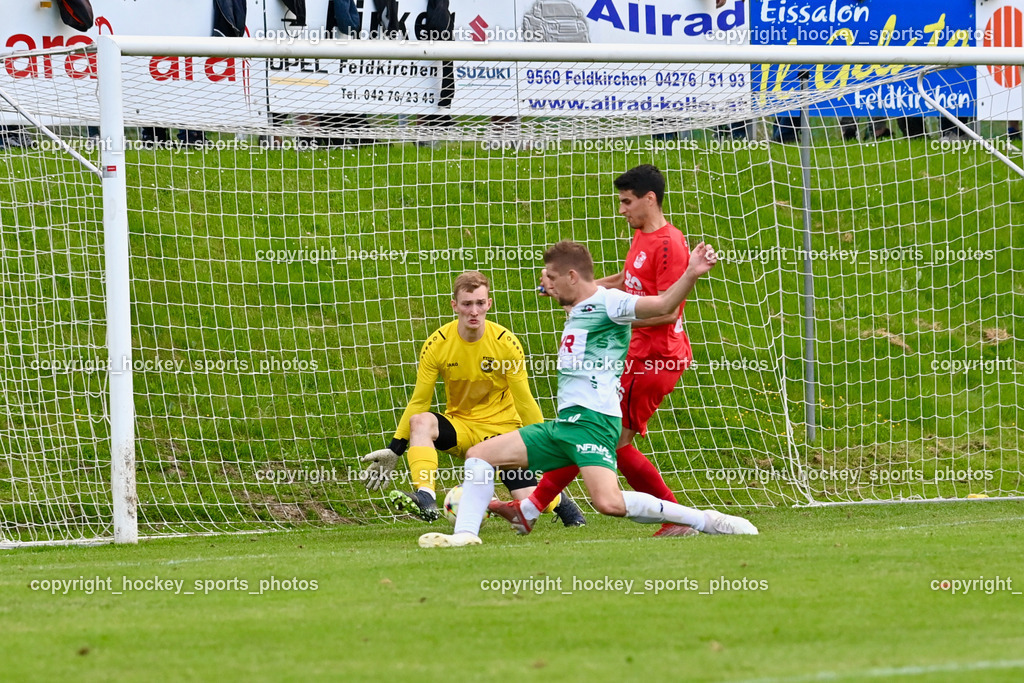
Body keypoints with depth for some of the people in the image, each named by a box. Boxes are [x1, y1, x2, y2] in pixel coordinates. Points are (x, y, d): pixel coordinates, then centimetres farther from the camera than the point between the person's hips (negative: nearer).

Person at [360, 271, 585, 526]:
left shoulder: (506, 343, -13)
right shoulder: (436, 344, -12)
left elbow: (524, 402, -4)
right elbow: (418, 403, -4)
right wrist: (394, 451, -7)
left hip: (502, 427, -1)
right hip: (459, 428, 1)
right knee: (420, 421, -31)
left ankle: (559, 501, 25)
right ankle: (426, 500, -40)